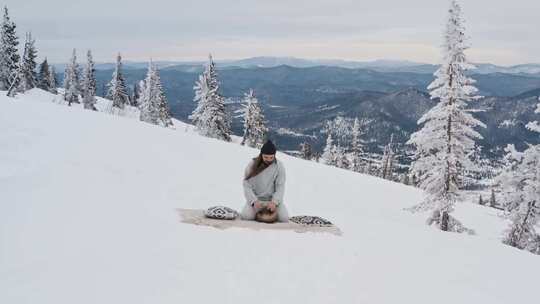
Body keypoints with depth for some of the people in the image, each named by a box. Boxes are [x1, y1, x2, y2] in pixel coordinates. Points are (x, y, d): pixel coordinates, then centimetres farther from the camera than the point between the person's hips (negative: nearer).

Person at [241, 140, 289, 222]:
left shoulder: (279, 166, -5)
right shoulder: (252, 165, -7)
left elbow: (280, 186, -9)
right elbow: (247, 185, -8)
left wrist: (274, 202, -25)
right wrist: (254, 201, -23)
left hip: (273, 199, 1)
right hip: (256, 199, 0)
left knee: (284, 218, -22)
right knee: (246, 216, -26)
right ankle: (257, 212, 9)